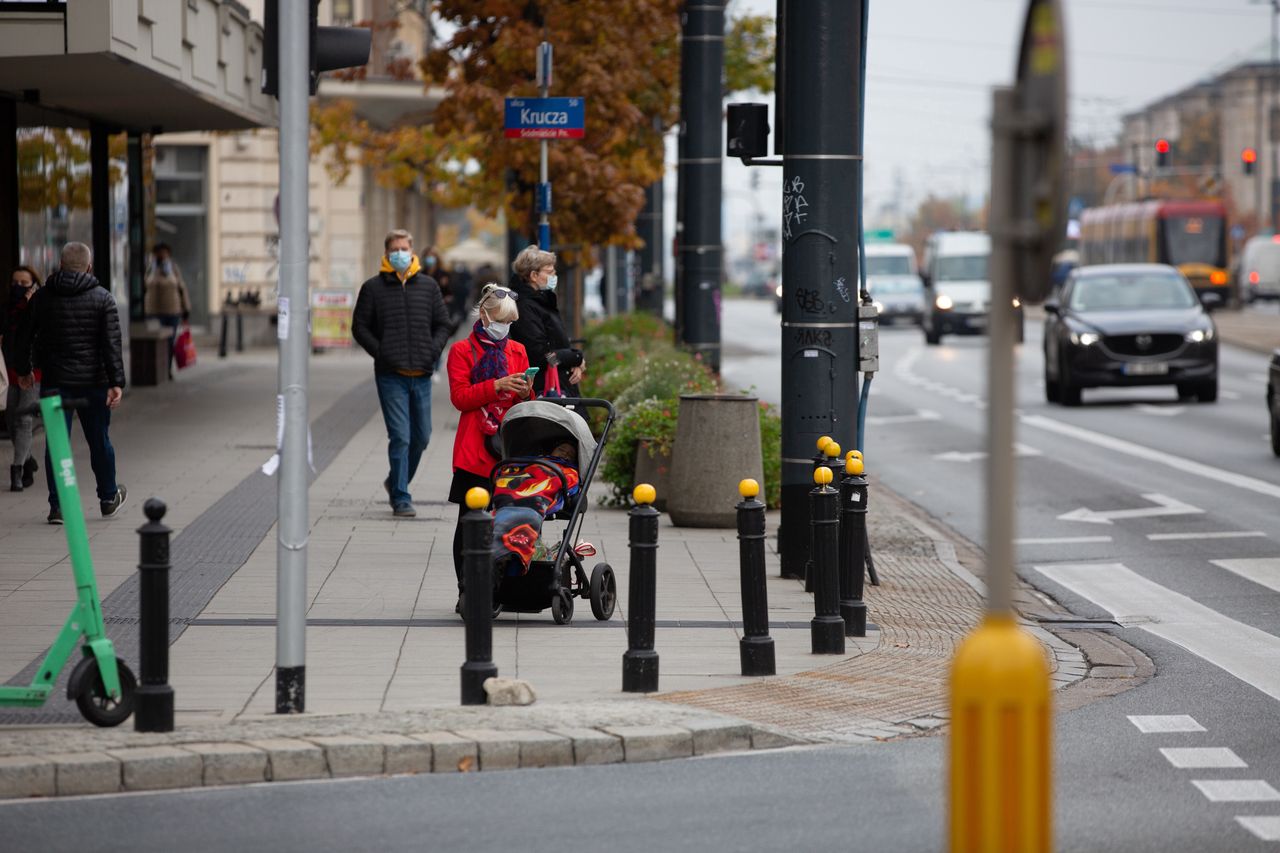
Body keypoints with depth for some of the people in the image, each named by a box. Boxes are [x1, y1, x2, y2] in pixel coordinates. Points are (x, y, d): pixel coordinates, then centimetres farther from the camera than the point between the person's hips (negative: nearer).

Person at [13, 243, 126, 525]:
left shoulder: (41, 298, 2)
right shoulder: (102, 298, -4)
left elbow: (24, 337, 8)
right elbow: (112, 343, -10)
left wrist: (23, 370, 22)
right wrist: (116, 383, -12)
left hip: (55, 382, 1)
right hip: (93, 382, -1)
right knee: (99, 441, 12)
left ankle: (57, 506, -2)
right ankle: (108, 498, 26)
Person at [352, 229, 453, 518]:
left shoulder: (428, 285, 11)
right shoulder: (373, 288, 3)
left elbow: (442, 324, 16)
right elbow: (360, 326, 5)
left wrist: (434, 350, -1)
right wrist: (380, 353, -7)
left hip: (421, 374, 4)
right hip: (391, 375, -4)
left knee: (421, 437, 9)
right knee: (400, 437, -10)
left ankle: (396, 482, 31)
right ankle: (401, 498, -5)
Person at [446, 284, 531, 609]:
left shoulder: (517, 351, 18)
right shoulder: (462, 350, 6)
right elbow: (460, 397, -4)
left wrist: (524, 393, -4)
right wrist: (496, 386, -16)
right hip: (474, 450, -3)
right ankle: (466, 591, 2)